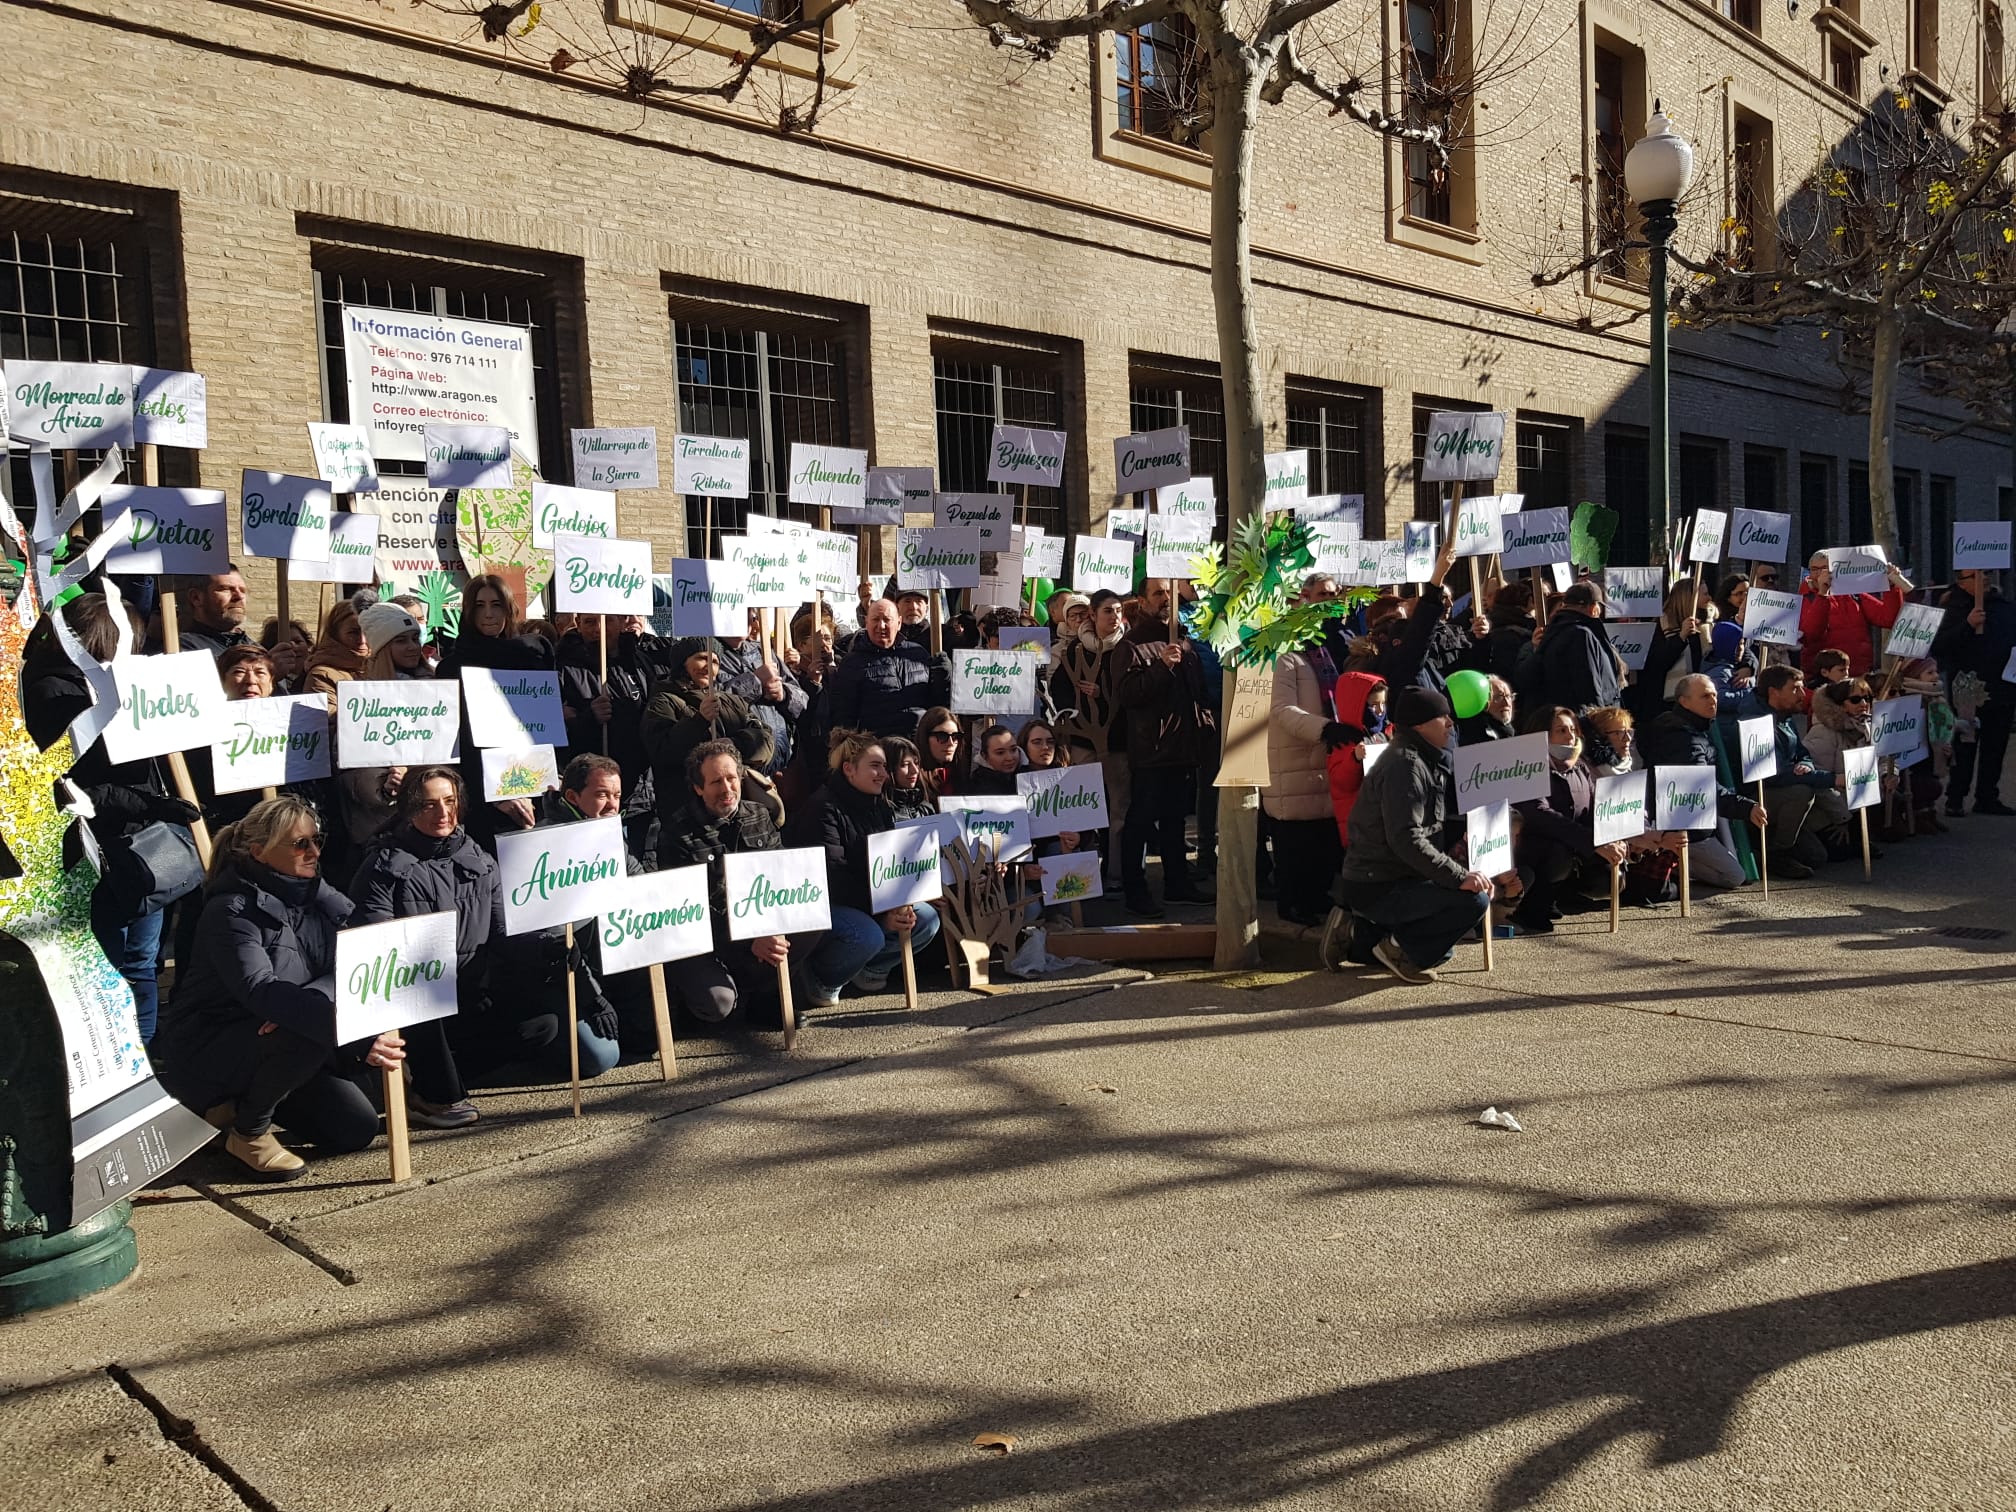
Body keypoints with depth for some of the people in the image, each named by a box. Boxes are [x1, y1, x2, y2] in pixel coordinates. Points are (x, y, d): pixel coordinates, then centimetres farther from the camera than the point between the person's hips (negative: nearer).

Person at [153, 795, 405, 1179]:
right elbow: (260, 990, -37)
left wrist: (298, 1006, -33)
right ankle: (248, 1131, -9)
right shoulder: (233, 910, -21)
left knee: (358, 1128, -4)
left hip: (274, 1046, 8)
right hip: (204, 1053, -7)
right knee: (306, 1037, -35)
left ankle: (245, 1102, 17)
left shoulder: (317, 898, 1)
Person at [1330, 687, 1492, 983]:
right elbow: (1406, 839, -28)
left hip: (1391, 880, 11)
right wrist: (1459, 876, -28)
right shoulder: (1405, 765, -19)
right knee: (1475, 899, -24)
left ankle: (1363, 937, 16)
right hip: (1377, 889, -11)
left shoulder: (1424, 761, 15)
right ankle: (1400, 948, -11)